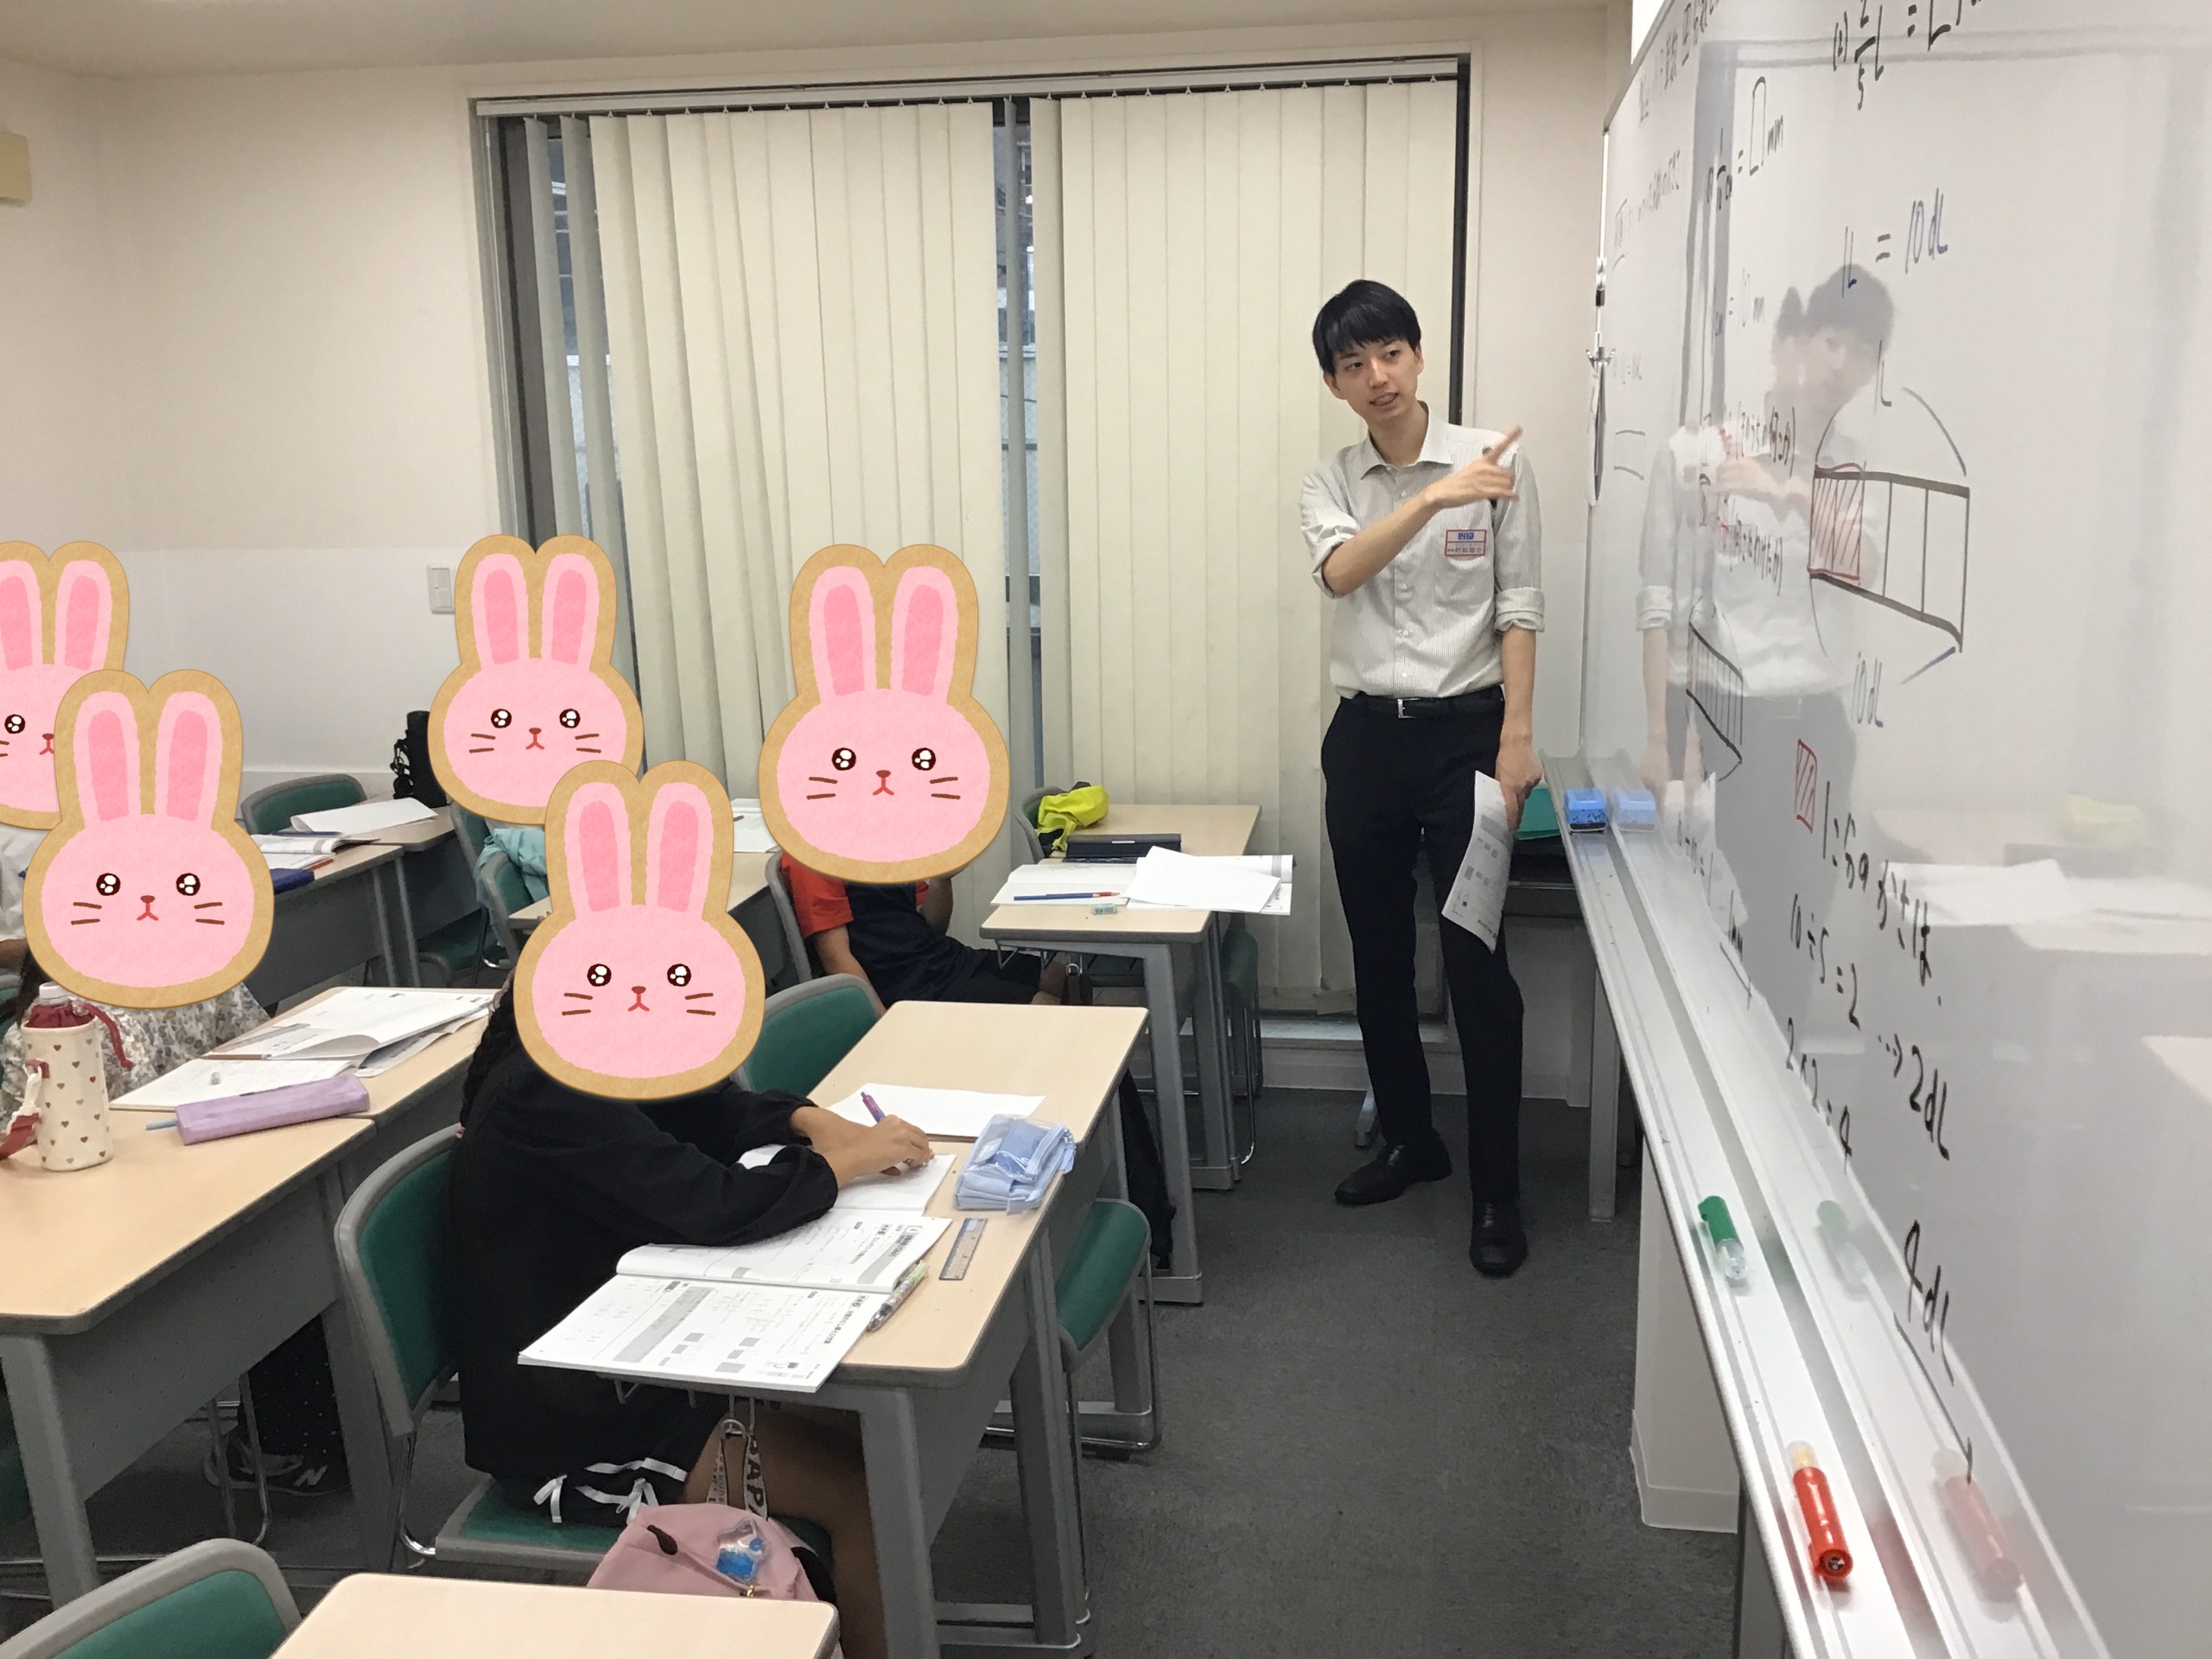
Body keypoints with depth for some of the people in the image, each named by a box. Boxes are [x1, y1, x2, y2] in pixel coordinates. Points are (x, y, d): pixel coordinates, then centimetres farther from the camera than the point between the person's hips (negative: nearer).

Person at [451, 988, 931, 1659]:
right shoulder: (544, 1096, -27)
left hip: (624, 1365, 9)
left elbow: (712, 1108, 13)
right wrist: (847, 1161, -17)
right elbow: (710, 1207, -32)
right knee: (864, 1489, -12)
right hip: (569, 1427, -9)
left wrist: (813, 1122, -7)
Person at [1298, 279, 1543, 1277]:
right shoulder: (1330, 484, 5)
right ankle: (1409, 1140, 32)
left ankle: (1497, 1192, 9)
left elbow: (1518, 608, -4)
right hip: (1366, 737, 4)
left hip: (1464, 732, -4)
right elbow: (1340, 572, -18)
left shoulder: (1496, 462, -2)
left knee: (1477, 964, -3)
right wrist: (1434, 497, -33)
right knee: (1379, 957, 13)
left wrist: (1516, 736, -12)